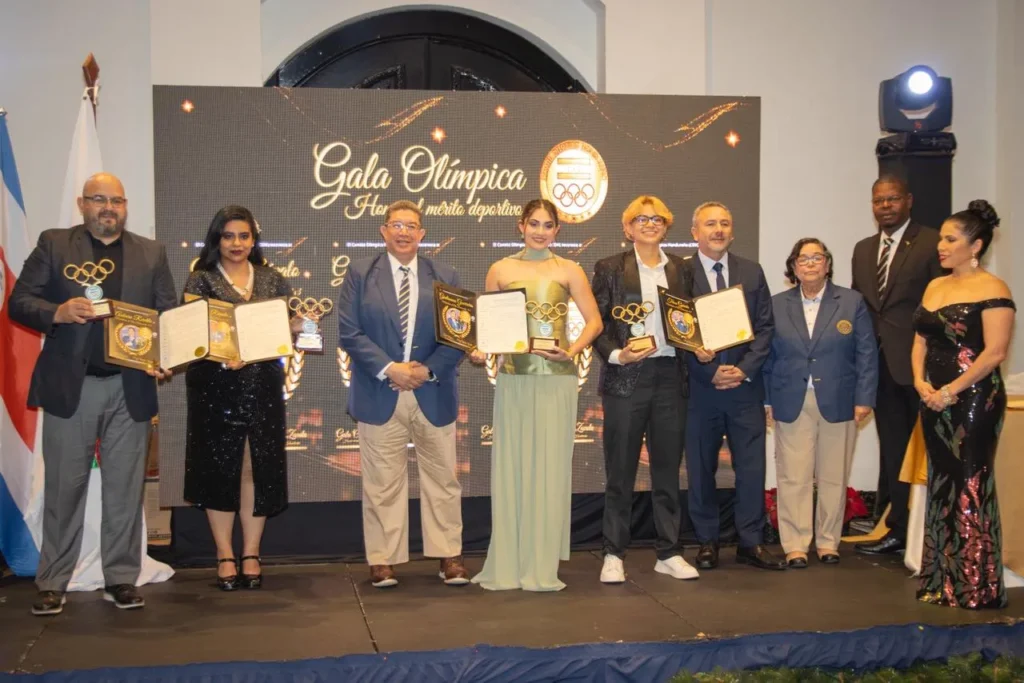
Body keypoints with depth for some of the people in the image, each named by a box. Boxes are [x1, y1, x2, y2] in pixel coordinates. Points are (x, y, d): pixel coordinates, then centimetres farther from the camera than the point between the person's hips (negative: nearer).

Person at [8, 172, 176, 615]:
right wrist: (57, 312, -20)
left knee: (125, 488, 6)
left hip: (130, 387, 1)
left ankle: (121, 579, 15)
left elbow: (169, 316, 5)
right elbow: (19, 302, 0)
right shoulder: (53, 245, 6)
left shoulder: (151, 253, 10)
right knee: (63, 487, 4)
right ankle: (52, 583, 14)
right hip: (69, 385, -1)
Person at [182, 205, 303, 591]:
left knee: (258, 468, 3)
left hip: (262, 387, 2)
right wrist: (223, 358, -23)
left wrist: (295, 327, -12)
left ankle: (251, 554, 11)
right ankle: (225, 556, 11)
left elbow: (288, 326, 11)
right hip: (216, 388, -2)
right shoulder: (200, 281, 2)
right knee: (219, 467, 2)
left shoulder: (273, 280, 12)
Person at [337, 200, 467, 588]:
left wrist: (428, 370, -12)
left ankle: (449, 557, 17)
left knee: (442, 480, 8)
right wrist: (388, 368, -13)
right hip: (379, 396, -2)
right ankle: (383, 561, 12)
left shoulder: (445, 278, 8)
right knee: (382, 483, 3)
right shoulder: (360, 274, 4)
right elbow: (349, 333, -4)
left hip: (433, 394, 2)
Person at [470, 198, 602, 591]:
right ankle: (507, 565, 10)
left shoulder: (568, 271, 6)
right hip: (513, 377, 1)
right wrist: (480, 351, -8)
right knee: (510, 465, 2)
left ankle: (543, 566, 9)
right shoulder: (501, 270, 8)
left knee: (550, 466, 1)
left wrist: (572, 351, -11)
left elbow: (594, 321, 4)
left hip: (556, 378, -1)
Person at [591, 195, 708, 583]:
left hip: (670, 376, 3)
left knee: (668, 470, 8)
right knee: (620, 472, 3)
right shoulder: (610, 269, 2)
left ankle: (668, 554, 17)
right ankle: (614, 555, 10)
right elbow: (596, 324, 0)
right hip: (626, 378, -3)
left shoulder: (681, 269, 12)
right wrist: (616, 354, -15)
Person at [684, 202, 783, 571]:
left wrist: (744, 369, -8)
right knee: (701, 468, 6)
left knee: (752, 466, 3)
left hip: (745, 385, 2)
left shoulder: (752, 272, 8)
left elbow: (765, 327, 5)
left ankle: (751, 542, 13)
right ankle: (707, 541, 18)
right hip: (699, 386, -2)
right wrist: (711, 372, -13)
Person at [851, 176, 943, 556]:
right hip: (878, 363, 6)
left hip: (916, 363, -6)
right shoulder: (863, 249, 14)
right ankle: (895, 528, 21)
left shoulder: (931, 244, -6)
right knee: (891, 450, 13)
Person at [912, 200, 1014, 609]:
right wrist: (920, 383, -2)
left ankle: (976, 587, 5)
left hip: (973, 400, -7)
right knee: (941, 486, 11)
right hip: (934, 402, 8)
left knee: (971, 488, -4)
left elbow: (995, 351, -17)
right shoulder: (935, 286, 14)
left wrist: (952, 390, -19)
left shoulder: (991, 289, -9)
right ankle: (943, 582, 19)